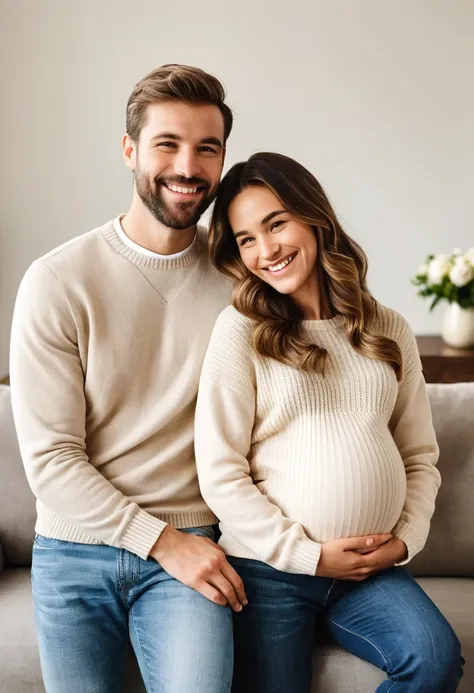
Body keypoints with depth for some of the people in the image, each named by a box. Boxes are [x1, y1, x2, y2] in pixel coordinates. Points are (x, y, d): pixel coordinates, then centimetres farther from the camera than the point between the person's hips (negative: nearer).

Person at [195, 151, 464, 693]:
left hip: (372, 568, 3)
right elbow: (219, 471, -9)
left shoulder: (389, 330, 8)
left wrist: (405, 539, -2)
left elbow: (420, 455, 12)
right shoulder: (240, 329, -5)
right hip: (269, 567, -2)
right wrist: (309, 555, -10)